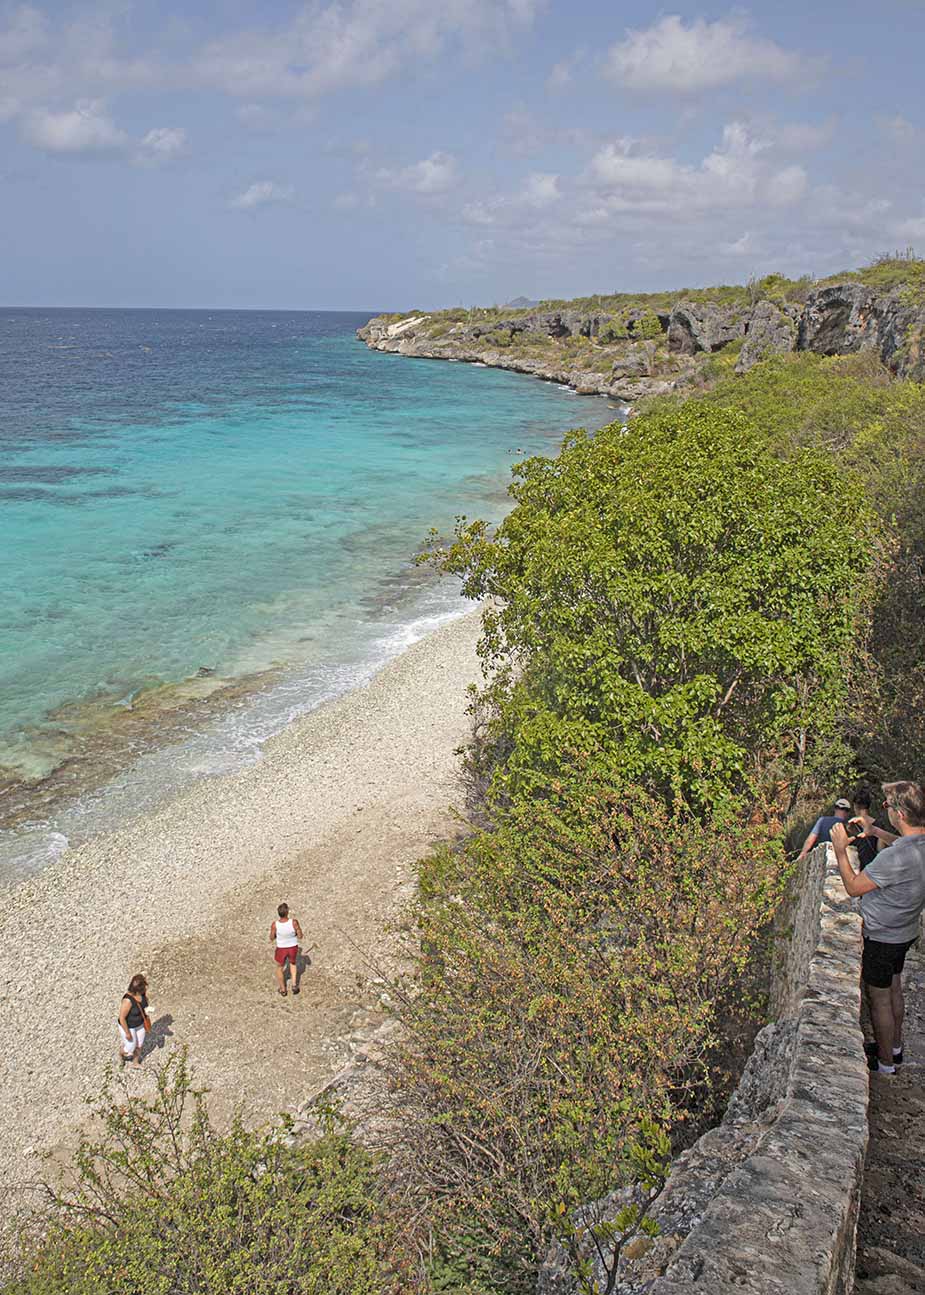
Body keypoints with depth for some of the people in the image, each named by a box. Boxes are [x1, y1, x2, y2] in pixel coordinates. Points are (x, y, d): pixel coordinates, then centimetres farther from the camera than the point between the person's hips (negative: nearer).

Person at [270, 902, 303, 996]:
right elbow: (300, 936, -16)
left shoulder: (274, 924, -29)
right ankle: (294, 985, 28)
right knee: (293, 963, 35)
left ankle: (283, 990, 43)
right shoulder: (294, 922, -30)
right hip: (293, 948, 1)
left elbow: (272, 938, -11)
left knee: (279, 968, 29)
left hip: (281, 949, -1)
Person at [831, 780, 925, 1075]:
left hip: (882, 938, -8)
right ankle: (894, 1047, 43)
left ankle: (885, 1062, 26)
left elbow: (853, 887, -23)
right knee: (894, 990, 25)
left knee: (879, 999, 10)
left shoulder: (893, 857, -36)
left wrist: (840, 851, -15)